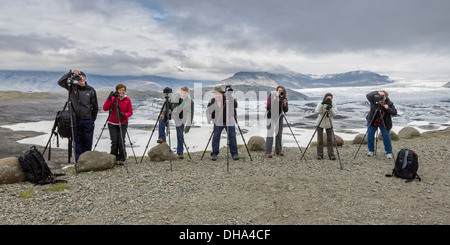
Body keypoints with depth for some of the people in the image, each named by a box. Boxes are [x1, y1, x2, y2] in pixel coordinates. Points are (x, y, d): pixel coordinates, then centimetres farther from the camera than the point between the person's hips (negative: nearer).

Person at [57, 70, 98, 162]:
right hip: (76, 120, 1)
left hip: (88, 120, 0)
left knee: (88, 142, 4)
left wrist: (93, 119, 6)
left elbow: (95, 106, 6)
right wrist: (71, 73, -11)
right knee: (78, 142, 5)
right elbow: (60, 82, -5)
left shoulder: (91, 90, 1)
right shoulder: (72, 87, 4)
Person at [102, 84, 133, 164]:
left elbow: (130, 112, 1)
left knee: (121, 141, -8)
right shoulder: (112, 98, -2)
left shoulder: (127, 100, 0)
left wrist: (125, 114, -20)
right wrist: (109, 98, -25)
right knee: (114, 141, -6)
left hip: (123, 124, 0)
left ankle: (121, 159, 8)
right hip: (112, 124, 0)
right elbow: (105, 108, -14)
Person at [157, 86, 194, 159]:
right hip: (172, 113, 3)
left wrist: (188, 126, -25)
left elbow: (190, 115, -20)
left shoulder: (190, 102, -19)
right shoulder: (174, 96, -10)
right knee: (162, 120, -25)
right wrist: (163, 113, -10)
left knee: (180, 136, -1)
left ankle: (180, 153, 14)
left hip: (180, 119, -2)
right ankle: (162, 138, -13)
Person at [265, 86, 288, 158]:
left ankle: (278, 151, 18)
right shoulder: (271, 96, -5)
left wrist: (284, 104, -14)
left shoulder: (284, 98, 6)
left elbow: (286, 110, 3)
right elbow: (268, 106, -20)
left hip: (279, 117, 5)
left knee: (279, 134, 7)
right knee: (270, 134, -9)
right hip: (271, 117, -4)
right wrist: (275, 98, -24)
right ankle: (268, 153, -8)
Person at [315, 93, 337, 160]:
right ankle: (319, 155, 9)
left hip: (329, 124, 1)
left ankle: (331, 155, 5)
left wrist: (330, 108, -34)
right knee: (320, 139, 2)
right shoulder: (321, 104, -13)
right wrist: (322, 104, -36)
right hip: (320, 123, -1)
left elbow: (334, 114, -19)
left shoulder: (333, 104, -9)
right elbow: (317, 112, -28)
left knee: (330, 139, 0)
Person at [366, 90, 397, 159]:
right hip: (372, 122, 0)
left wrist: (388, 108, -31)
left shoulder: (389, 103, -12)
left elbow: (394, 112, -14)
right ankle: (371, 151, 16)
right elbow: (368, 96, -33)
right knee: (370, 135, -1)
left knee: (386, 137, -4)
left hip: (384, 123, 0)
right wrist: (377, 93, -43)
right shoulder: (374, 99, -15)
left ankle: (389, 152, 9)